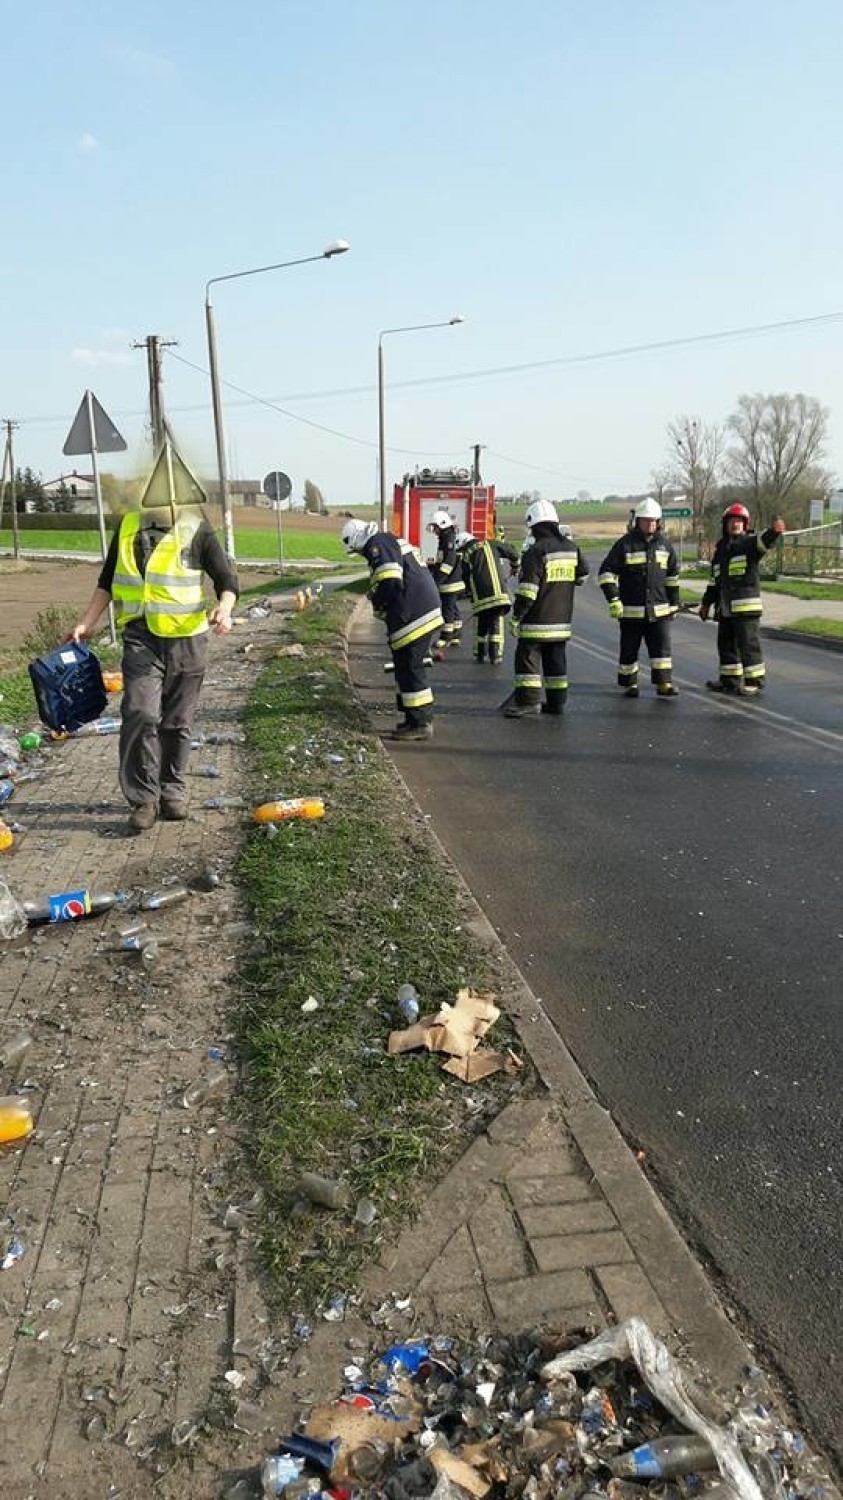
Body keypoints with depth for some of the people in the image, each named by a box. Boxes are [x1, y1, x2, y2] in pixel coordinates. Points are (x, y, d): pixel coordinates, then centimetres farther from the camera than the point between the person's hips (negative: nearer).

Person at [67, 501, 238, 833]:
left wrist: (224, 608, -23)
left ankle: (173, 791, 25)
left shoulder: (195, 528, -2)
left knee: (177, 722, 9)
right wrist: (86, 623, 13)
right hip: (141, 637, 1)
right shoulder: (127, 525, 8)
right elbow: (107, 580, 19)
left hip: (186, 639, -1)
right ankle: (143, 799, -4)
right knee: (140, 714, -14)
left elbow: (227, 579, -2)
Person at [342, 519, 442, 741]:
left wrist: (378, 606, -3)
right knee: (405, 666, 18)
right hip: (428, 610, 10)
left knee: (410, 669, -5)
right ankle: (415, 718, 24)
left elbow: (389, 583, -20)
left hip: (414, 617, -10)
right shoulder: (391, 540, 22)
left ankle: (421, 724, 0)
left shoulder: (378, 545, -9)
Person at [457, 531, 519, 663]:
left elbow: (467, 580, 15)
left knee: (480, 625, 17)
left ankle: (480, 654, 24)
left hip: (480, 598, 0)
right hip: (498, 593, 0)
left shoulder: (466, 556, 12)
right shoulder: (491, 545, 11)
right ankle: (496, 655, 5)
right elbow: (512, 553, 17)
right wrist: (515, 567, 36)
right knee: (497, 625, 8)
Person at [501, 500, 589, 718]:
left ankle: (528, 700, -6)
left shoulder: (536, 551, -15)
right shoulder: (571, 547, 7)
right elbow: (582, 575, 22)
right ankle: (556, 701, 16)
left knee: (527, 656, -2)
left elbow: (528, 589, -19)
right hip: (562, 618, 7)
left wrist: (516, 617, -13)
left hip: (537, 618, -7)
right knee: (556, 659, 12)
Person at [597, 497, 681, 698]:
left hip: (659, 609, 3)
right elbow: (606, 572, -7)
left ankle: (663, 683, 3)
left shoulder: (664, 544, 9)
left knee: (662, 646, -2)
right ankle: (629, 684, 19)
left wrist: (674, 602, 15)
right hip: (631, 610, -3)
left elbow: (673, 574, 17)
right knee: (629, 649, 6)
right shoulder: (625, 543, -4)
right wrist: (613, 599, -15)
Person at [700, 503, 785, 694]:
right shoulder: (721, 549, 19)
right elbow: (715, 580, 25)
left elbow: (763, 541, -27)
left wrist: (774, 531, -48)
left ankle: (754, 680, 2)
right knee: (725, 643, 14)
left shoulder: (749, 542, -2)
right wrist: (706, 603, 26)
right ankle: (730, 679, 26)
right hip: (725, 607, 7)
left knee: (748, 643, -6)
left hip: (746, 606, -7)